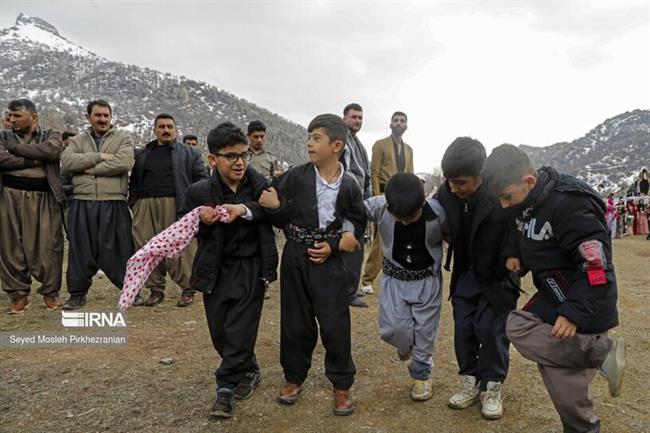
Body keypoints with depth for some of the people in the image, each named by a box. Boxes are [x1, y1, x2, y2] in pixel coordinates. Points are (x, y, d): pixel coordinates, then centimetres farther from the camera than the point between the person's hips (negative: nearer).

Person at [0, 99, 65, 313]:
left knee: (48, 247, -2)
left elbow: (52, 150, -13)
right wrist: (32, 161, -12)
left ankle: (50, 293, 12)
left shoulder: (51, 135, 11)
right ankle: (19, 295, 16)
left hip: (44, 199, -2)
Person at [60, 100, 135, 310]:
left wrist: (91, 168, -7)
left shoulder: (123, 139, 6)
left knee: (119, 248, 2)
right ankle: (77, 294, 21)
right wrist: (100, 156, -11)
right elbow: (67, 161, -5)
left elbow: (123, 163, -13)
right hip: (82, 203, 3)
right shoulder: (77, 140, 15)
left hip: (113, 203, -2)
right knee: (81, 249, 8)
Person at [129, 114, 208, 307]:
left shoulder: (189, 153, 11)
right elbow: (134, 182, 23)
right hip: (146, 207, 4)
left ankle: (187, 289, 3)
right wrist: (133, 203, 9)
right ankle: (156, 289, 12)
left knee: (180, 248, -7)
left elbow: (202, 179, 4)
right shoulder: (141, 154, 21)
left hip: (176, 206, -3)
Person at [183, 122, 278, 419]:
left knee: (240, 330, 0)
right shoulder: (199, 192, -7)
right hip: (215, 270, 2)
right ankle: (249, 372, 34)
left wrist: (245, 210, -31)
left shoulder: (260, 185, -9)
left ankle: (226, 389, 17)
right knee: (219, 332, 11)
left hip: (250, 269, -2)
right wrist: (202, 221, -20)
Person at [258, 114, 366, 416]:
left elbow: (358, 224, 6)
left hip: (329, 260, -1)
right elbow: (271, 208, 3)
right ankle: (293, 378, 32)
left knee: (335, 324, 1)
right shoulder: (296, 176, -5)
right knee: (295, 321, 12)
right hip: (295, 257, 1)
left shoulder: (348, 185, -4)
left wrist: (335, 246, -6)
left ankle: (341, 385, 20)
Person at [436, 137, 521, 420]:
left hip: (498, 276, -4)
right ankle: (471, 382, 24)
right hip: (466, 272, 4)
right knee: (463, 328, 7)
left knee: (491, 328, -1)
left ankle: (492, 388, 18)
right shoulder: (446, 193, -15)